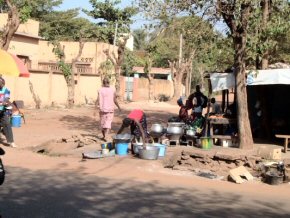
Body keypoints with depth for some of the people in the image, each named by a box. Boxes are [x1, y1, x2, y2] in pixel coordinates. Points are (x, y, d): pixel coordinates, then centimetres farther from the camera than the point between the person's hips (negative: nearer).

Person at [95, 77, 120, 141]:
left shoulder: (100, 90, -5)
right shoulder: (112, 90, -4)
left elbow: (98, 100, -10)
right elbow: (115, 100, -3)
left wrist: (95, 110, -8)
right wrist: (119, 107, 12)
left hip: (102, 109, 1)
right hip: (110, 109, -1)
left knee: (102, 123, 17)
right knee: (108, 123, 0)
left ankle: (104, 136, 30)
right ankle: (105, 137, -16)